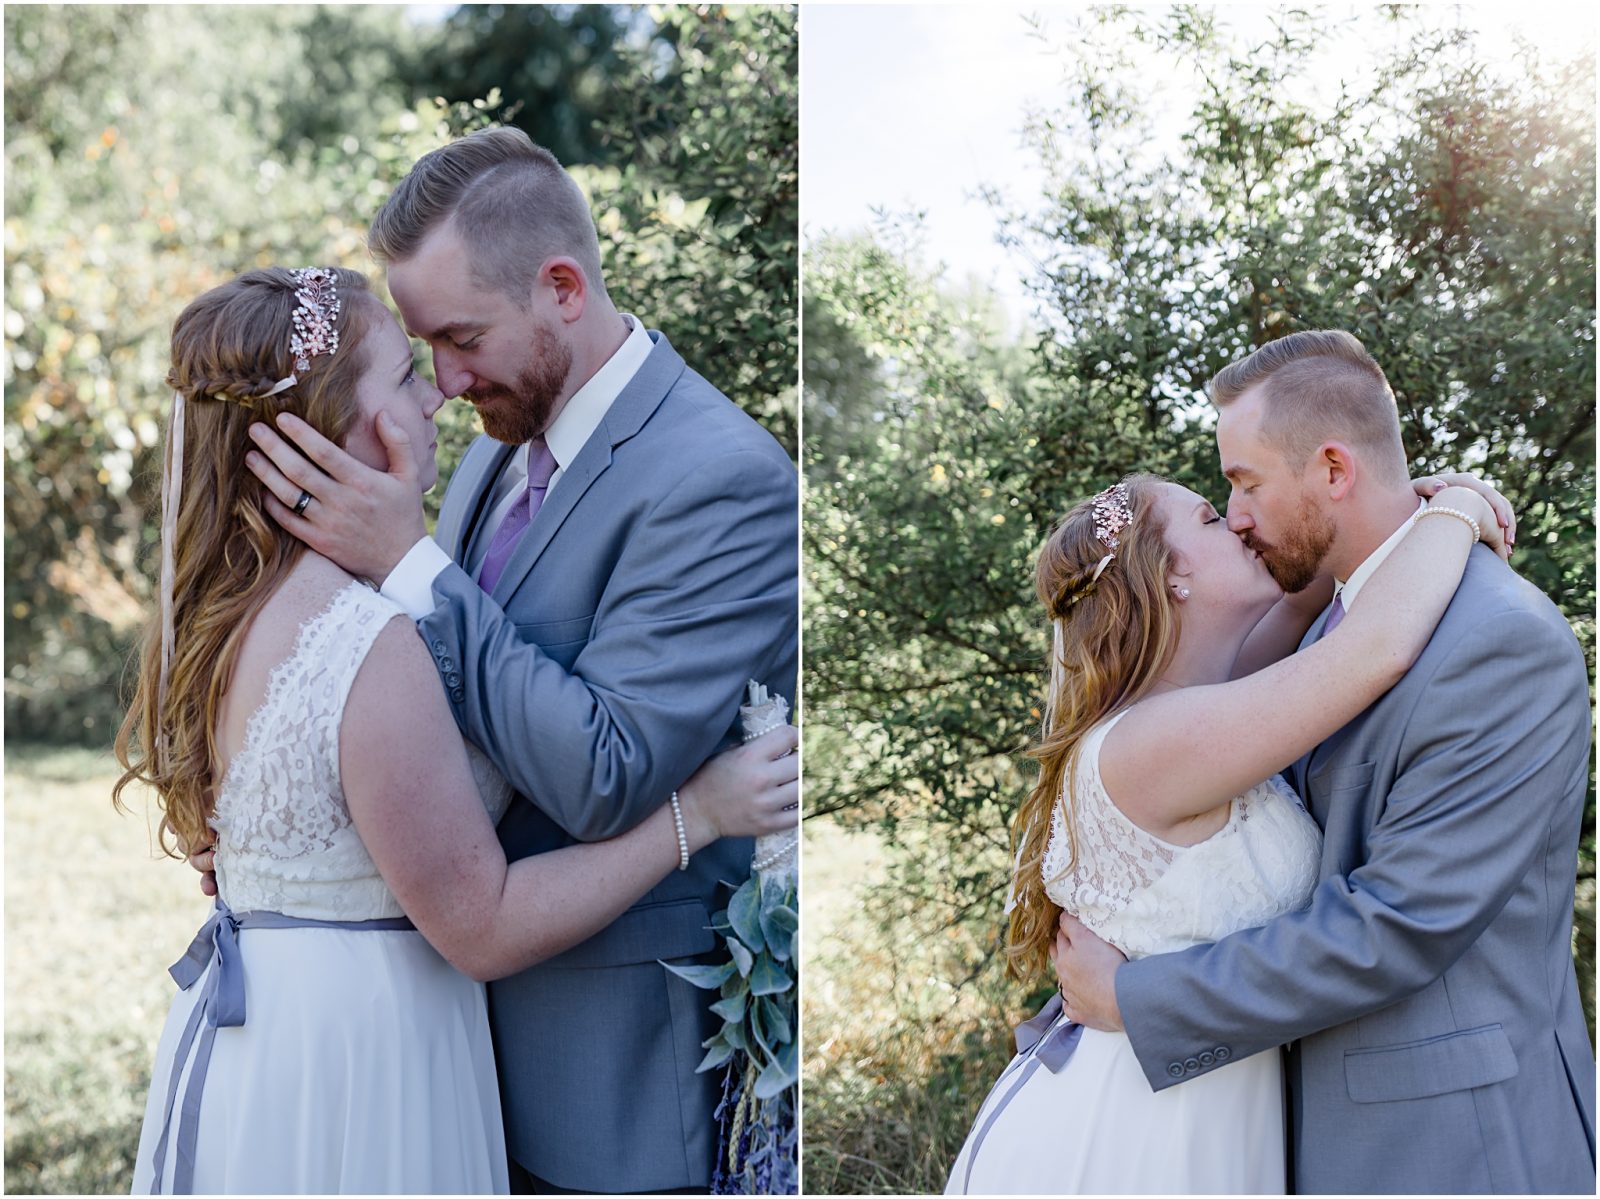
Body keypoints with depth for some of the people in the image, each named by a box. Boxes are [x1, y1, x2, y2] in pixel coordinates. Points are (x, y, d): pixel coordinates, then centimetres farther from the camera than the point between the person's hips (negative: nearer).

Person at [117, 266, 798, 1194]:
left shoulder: (222, 603, 0)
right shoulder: (374, 646, -27)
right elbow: (485, 928, -22)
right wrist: (696, 813, -18)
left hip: (246, 1024, 8)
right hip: (352, 1056, -8)